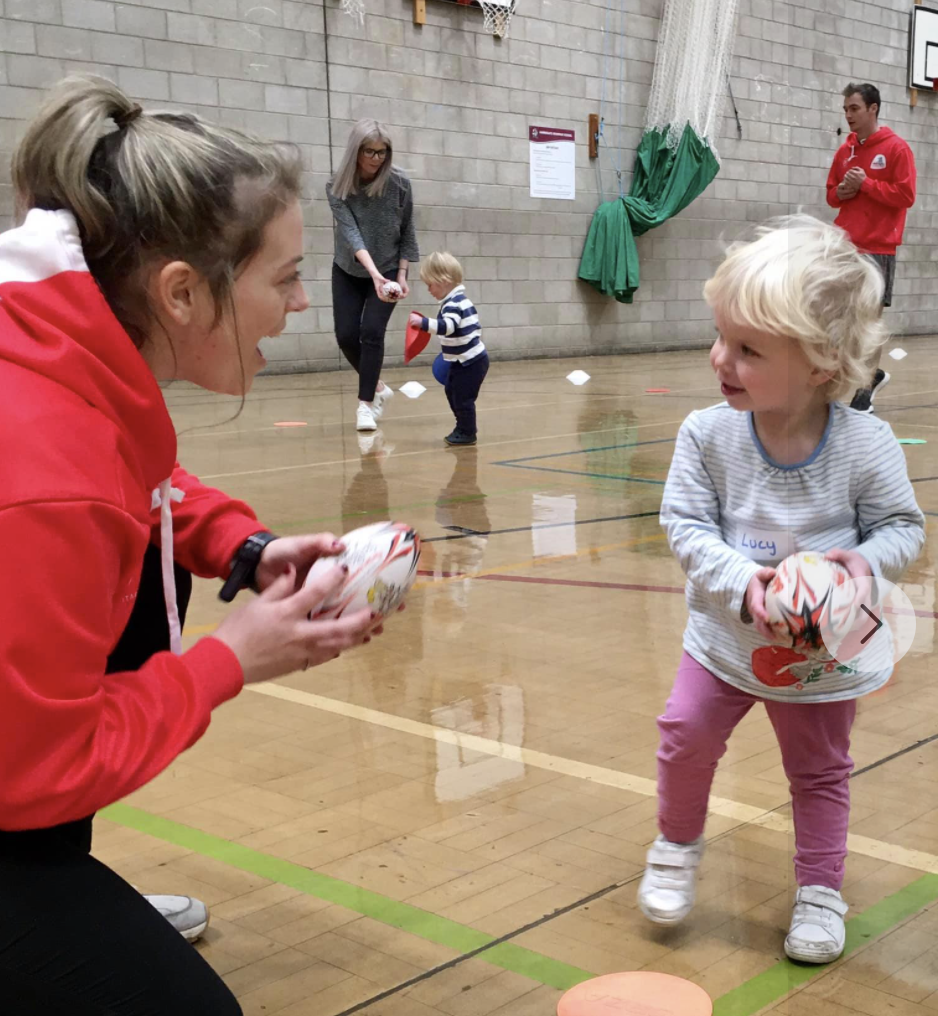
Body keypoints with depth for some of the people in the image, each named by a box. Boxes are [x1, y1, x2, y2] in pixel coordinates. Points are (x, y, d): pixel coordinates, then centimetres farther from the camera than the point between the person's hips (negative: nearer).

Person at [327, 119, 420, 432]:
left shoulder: (399, 183, -17)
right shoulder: (337, 187, -19)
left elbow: (407, 232, -5)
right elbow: (350, 231, -31)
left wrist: (401, 275, -11)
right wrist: (374, 273, -44)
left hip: (388, 270, -1)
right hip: (348, 271, 1)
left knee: (371, 332, -14)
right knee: (346, 335, -3)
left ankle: (365, 403, -6)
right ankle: (377, 387, 20)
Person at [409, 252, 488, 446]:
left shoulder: (453, 305, -22)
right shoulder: (461, 299, 10)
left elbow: (448, 326, -41)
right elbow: (475, 326, 21)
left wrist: (423, 323, -49)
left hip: (470, 362, -11)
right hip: (463, 361, 11)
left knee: (463, 397, -3)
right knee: (452, 392, 19)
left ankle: (467, 433, 10)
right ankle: (465, 427, 30)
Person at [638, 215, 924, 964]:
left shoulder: (865, 445, -21)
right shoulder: (708, 434, -18)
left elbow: (903, 526, -9)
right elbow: (686, 526, -15)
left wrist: (868, 560, -30)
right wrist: (741, 583, -31)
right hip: (727, 635, 1)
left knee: (821, 770, 15)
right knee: (686, 736, 4)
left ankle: (820, 891, 34)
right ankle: (678, 846, 33)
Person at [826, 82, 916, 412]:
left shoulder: (897, 149, -5)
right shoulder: (845, 151, 13)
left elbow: (905, 196, -11)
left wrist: (865, 183, -14)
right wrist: (842, 191, -2)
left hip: (877, 248, -6)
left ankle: (866, 389, 6)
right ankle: (873, 374, 24)